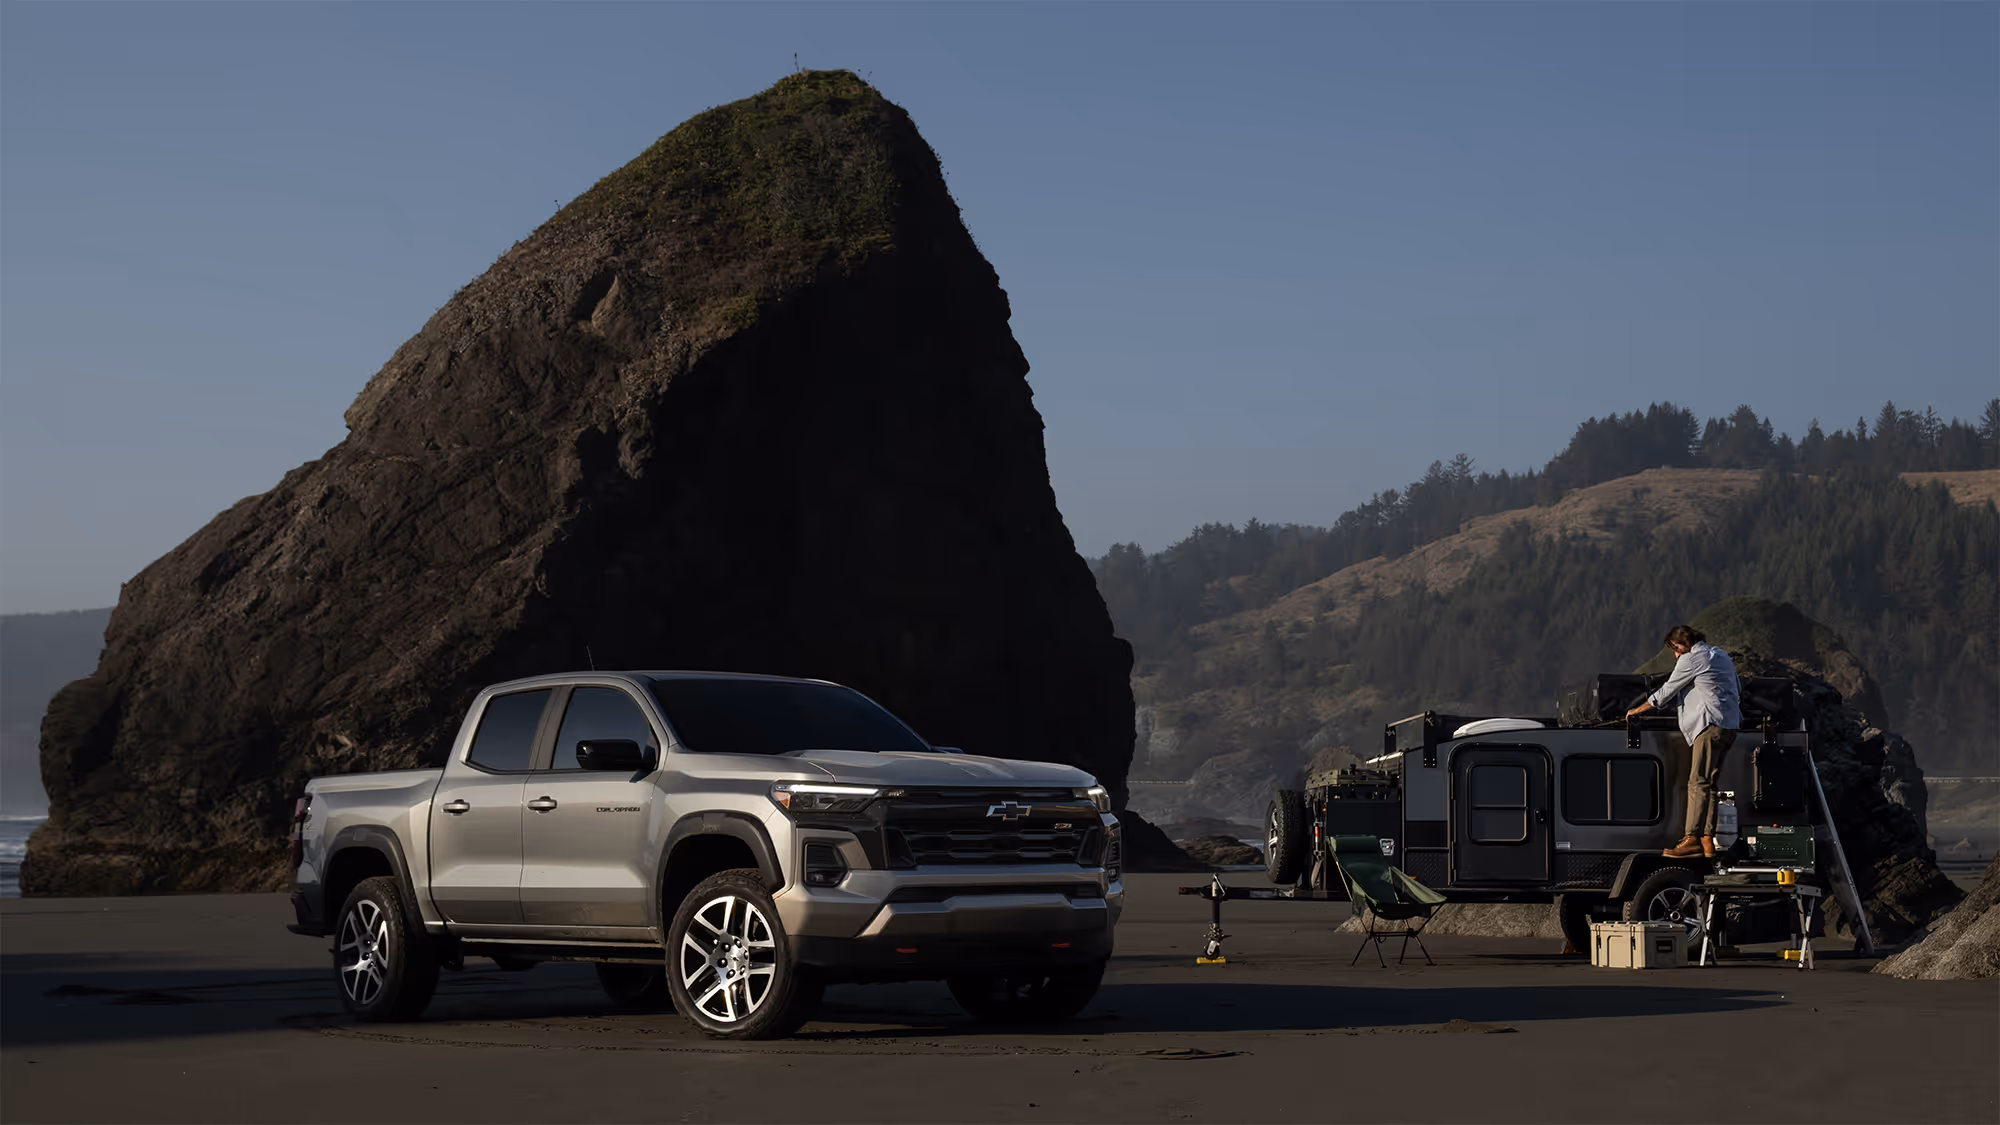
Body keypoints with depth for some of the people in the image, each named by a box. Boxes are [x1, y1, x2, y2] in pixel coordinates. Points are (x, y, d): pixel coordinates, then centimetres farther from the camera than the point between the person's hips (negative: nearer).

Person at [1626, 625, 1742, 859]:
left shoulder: (1691, 659, -2)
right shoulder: (1721, 656, 23)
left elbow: (1665, 693, 3)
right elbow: (1738, 691, 31)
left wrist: (1637, 710, 14)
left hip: (1711, 725, -9)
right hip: (1731, 725, 9)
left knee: (1699, 782, -13)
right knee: (1708, 783, 7)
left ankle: (1693, 839, -20)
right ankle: (1707, 839, 2)